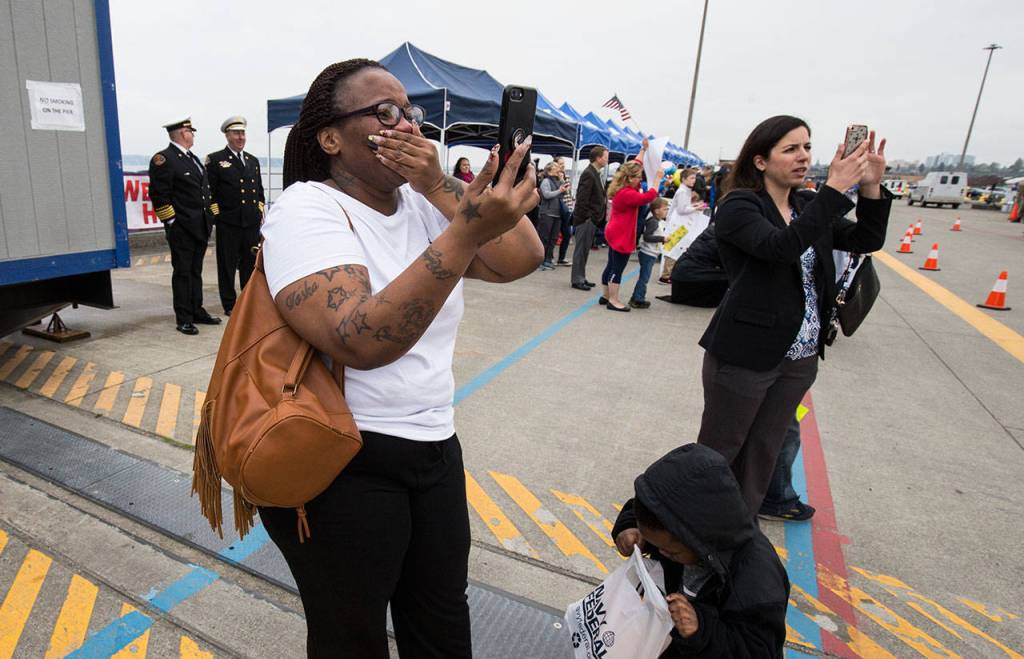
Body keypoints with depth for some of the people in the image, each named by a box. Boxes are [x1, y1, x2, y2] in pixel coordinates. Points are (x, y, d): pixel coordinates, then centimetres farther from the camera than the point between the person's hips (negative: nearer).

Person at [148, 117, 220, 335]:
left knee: (196, 271, 14)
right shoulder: (163, 160, -9)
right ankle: (183, 319, 5)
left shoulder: (193, 159, 17)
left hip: (200, 227, 8)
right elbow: (159, 196, -14)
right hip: (181, 229, -8)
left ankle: (197, 311, 23)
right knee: (182, 272, -1)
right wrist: (172, 222, -14)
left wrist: (208, 218, 15)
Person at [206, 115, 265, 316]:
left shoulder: (253, 160, 17)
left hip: (252, 222, 5)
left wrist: (260, 211, 12)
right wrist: (216, 215, -7)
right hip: (228, 222, -4)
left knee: (250, 263, 10)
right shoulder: (215, 160, 0)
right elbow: (209, 191, -3)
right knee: (227, 265, 2)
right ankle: (229, 305, 10)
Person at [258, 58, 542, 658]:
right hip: (345, 466, -6)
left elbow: (523, 259, -9)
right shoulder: (307, 209, -15)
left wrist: (438, 185, -17)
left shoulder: (422, 202, 3)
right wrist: (467, 231, -37)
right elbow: (362, 343, -32)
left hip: (436, 449, 6)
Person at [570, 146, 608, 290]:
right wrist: (586, 218, -18)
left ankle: (581, 278, 23)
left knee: (584, 250, 15)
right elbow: (582, 198, -20)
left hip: (592, 219, 10)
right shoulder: (588, 174, -15)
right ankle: (577, 280, 6)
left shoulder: (595, 174, 15)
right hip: (586, 220, -10)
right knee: (581, 250, -2)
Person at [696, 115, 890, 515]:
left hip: (799, 359, 8)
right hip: (745, 356, -7)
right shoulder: (738, 207, -12)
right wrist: (835, 189, -27)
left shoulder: (809, 210, 11)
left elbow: (867, 241, 5)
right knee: (717, 453, 6)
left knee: (762, 455, 19)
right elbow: (781, 247, -29)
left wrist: (871, 187, -9)